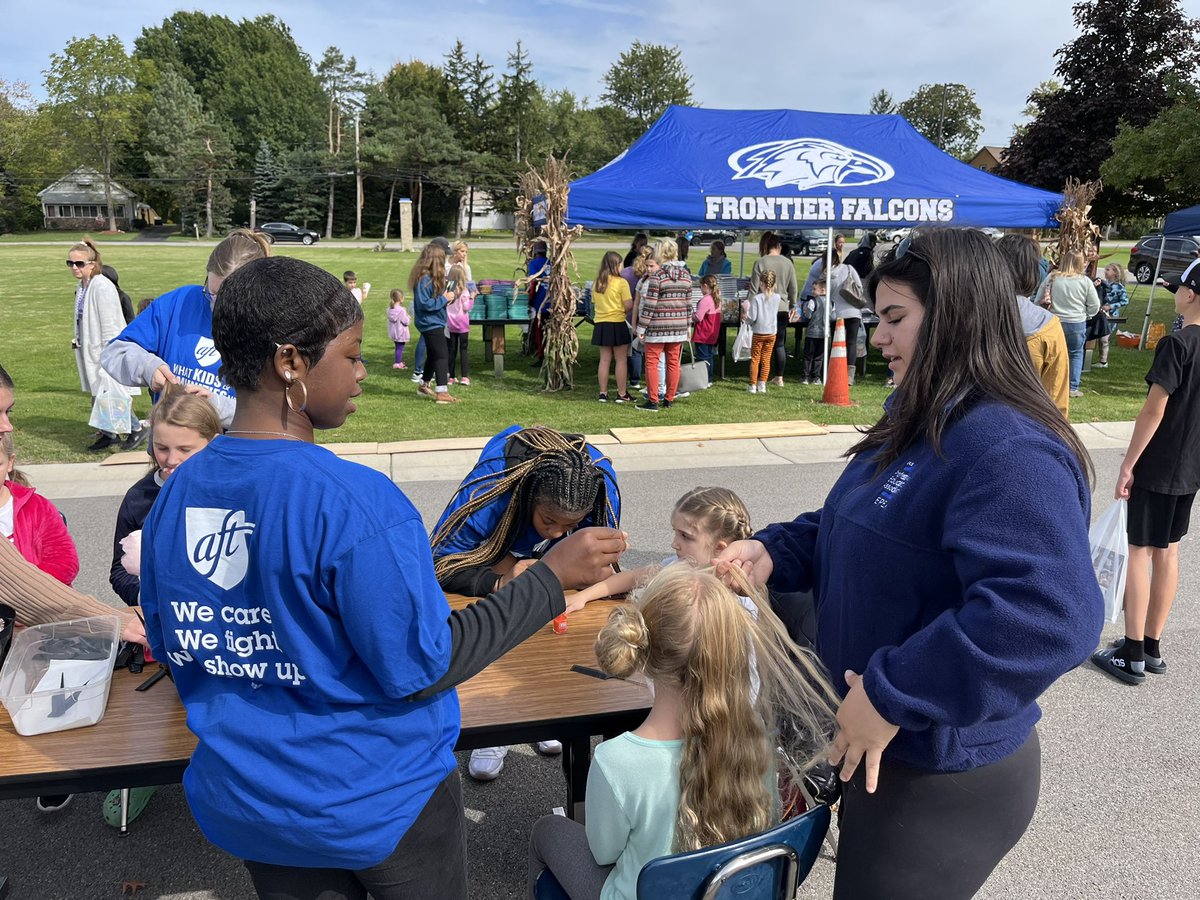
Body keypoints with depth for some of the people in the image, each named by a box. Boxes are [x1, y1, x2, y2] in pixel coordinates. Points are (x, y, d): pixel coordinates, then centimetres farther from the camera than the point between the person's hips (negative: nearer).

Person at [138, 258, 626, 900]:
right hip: (376, 807, -5)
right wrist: (553, 576, -17)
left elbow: (170, 646, 4)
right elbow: (421, 668, -22)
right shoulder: (354, 502, -28)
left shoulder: (172, 497, -7)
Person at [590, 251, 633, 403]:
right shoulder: (621, 282, -12)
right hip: (617, 324, -5)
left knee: (604, 359, 12)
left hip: (601, 324, 5)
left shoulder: (596, 283, 5)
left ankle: (603, 393, 14)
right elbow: (628, 305, -15)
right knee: (621, 360, 4)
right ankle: (622, 394, 9)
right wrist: (625, 310, 6)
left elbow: (594, 303, 13)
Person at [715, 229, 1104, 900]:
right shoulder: (920, 425, 6)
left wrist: (893, 696, -32)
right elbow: (852, 532, 16)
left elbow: (1052, 616, -38)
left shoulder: (1011, 450, -27)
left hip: (944, 777, -9)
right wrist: (774, 554, -2)